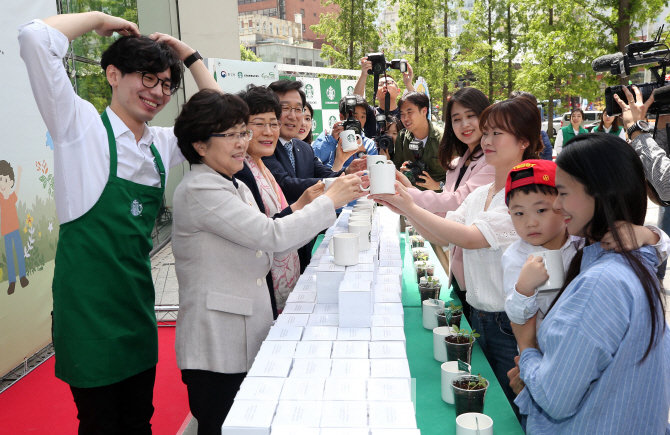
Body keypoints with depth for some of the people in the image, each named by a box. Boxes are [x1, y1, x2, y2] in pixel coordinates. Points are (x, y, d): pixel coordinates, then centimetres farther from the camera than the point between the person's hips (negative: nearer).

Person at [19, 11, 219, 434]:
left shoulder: (161, 143, 8)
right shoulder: (82, 125, -9)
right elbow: (35, 36, -20)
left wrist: (191, 58, 8)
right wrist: (100, 18, -6)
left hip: (137, 299, 6)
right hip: (89, 302, -6)